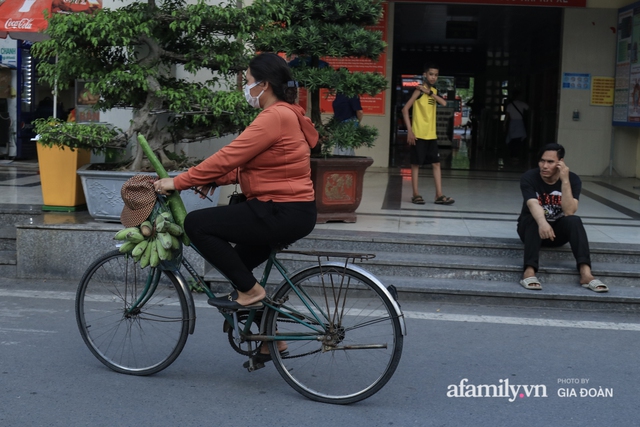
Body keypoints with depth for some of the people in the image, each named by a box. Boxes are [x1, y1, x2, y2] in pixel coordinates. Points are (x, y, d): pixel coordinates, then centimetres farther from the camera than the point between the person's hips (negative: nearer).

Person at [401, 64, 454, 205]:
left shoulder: (434, 91, 12)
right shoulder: (419, 90, -8)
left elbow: (444, 103, -6)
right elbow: (405, 109, -14)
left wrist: (429, 92, -15)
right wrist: (409, 130, -19)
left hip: (431, 135, 7)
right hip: (418, 134, -7)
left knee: (436, 164, 5)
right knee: (416, 164, 1)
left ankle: (439, 195, 6)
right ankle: (415, 194, 8)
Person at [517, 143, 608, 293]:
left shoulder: (573, 179, -12)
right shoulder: (529, 178, -18)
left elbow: (569, 212, -26)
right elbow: (533, 204, -37)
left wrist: (565, 181, -33)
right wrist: (542, 223, -57)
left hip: (558, 230, 2)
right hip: (532, 227, -1)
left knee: (574, 220, -30)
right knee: (535, 219, -35)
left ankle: (585, 272, -43)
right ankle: (529, 270, -51)